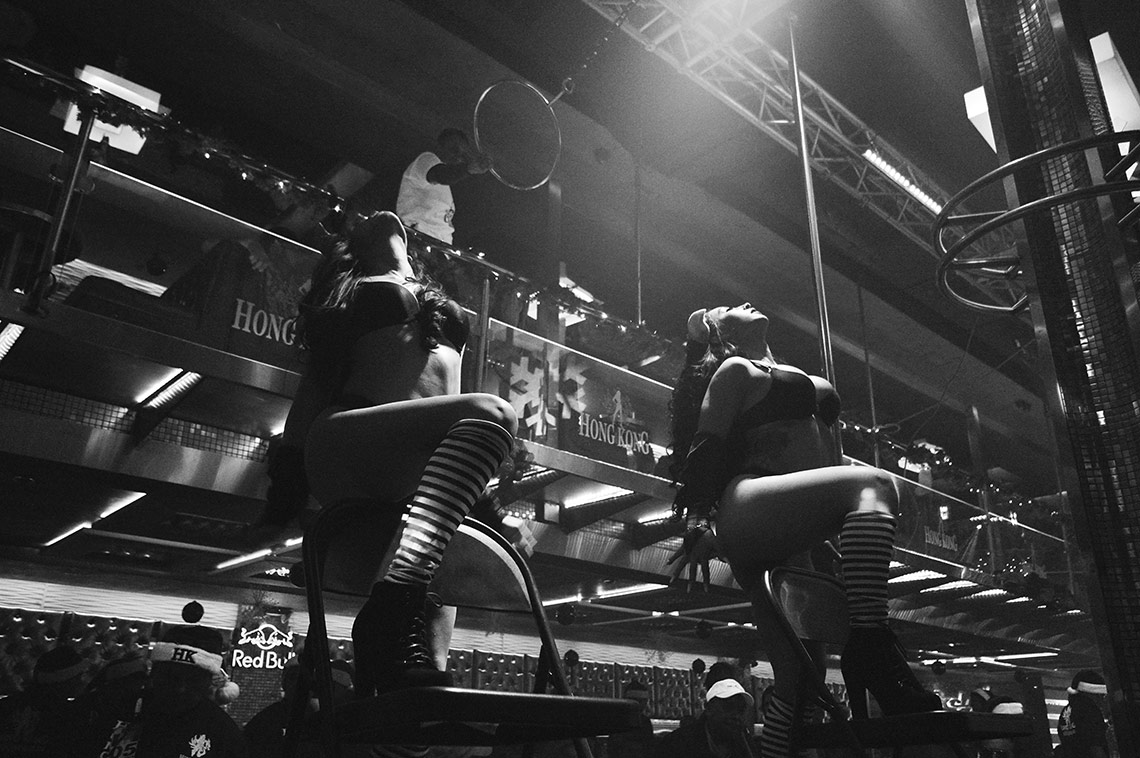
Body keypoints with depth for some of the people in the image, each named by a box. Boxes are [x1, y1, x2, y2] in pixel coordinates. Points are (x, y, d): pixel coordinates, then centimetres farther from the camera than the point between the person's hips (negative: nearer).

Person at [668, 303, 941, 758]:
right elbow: (706, 447, -3)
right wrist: (698, 521, -10)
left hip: (787, 548, 9)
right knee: (873, 485, -31)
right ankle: (872, 653, -44)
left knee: (796, 677, 4)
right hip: (749, 510, -9)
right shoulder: (735, 369, 8)